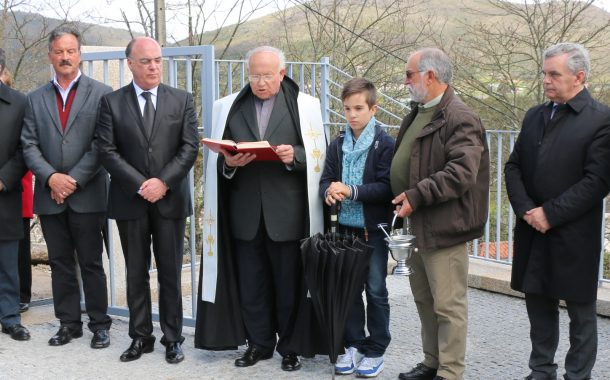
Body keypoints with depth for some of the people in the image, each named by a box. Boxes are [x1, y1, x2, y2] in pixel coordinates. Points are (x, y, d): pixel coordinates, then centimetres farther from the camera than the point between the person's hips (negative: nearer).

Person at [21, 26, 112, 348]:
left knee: (91, 263, 3)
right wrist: (51, 177, -12)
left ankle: (99, 324, 13)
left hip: (87, 195, -3)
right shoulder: (35, 99, 11)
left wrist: (74, 180, -13)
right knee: (60, 264, 10)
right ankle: (68, 323, 19)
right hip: (49, 196, 3)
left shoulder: (101, 93, 0)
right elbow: (29, 145, 4)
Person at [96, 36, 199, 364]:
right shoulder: (112, 102, 3)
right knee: (136, 273, 8)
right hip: (129, 200, 0)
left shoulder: (182, 100, 5)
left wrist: (163, 182, -13)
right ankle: (140, 337, 18)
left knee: (170, 273, 5)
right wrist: (140, 184, -12)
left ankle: (173, 338, 15)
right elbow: (107, 150, -4)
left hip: (170, 199, 0)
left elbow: (190, 147, -2)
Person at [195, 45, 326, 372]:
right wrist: (229, 162, -13)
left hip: (287, 212, -2)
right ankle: (259, 343, 25)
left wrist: (294, 155, -20)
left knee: (289, 282, 7)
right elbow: (219, 157, 9)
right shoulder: (230, 107, 9)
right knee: (250, 283, 11)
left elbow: (317, 154, -1)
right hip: (245, 212, 3)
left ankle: (289, 345, 22)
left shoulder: (304, 106, 0)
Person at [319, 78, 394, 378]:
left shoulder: (385, 144, -7)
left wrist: (352, 191, -24)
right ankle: (354, 344, 23)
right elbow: (325, 181, 6)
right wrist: (330, 192, -17)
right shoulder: (337, 145, 8)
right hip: (346, 227, 5)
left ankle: (375, 350, 16)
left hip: (374, 229, -4)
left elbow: (386, 187, -14)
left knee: (376, 291, 5)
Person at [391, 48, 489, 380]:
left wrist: (417, 196, -23)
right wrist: (402, 199, 14)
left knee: (448, 304, -1)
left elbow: (461, 174, -25)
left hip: (443, 227, -10)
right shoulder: (417, 114, 15)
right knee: (424, 299, 18)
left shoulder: (460, 119, -15)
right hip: (416, 224, 10)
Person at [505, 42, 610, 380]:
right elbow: (513, 167, 9)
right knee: (539, 306, 15)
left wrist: (550, 214, -16)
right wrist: (525, 209, -7)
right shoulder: (534, 116, 10)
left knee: (581, 312, 8)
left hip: (573, 236, -5)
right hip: (532, 232, 6)